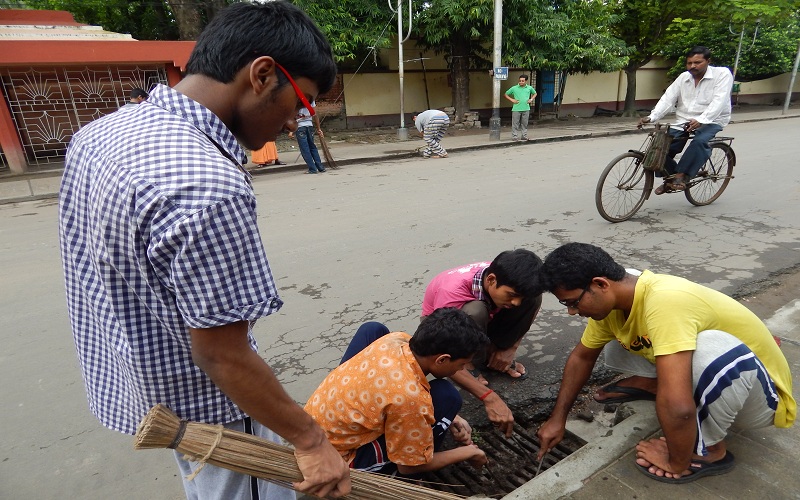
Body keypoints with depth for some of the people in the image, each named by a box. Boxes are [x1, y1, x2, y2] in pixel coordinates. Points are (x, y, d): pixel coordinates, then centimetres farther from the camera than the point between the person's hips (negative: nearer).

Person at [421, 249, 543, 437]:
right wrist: (490, 398, -47)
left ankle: (493, 353, -4)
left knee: (534, 297, -21)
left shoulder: (506, 281, -25)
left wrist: (510, 348, -11)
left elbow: (531, 307, -1)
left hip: (484, 324, 5)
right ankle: (469, 365, -12)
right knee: (476, 311, -40)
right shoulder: (453, 290, -41)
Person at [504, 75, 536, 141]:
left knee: (525, 124, 9)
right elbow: (505, 94, 6)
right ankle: (514, 137, 4)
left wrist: (531, 99, 8)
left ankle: (524, 136, 17)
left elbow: (535, 93, 26)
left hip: (526, 109, 2)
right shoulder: (514, 88, 0)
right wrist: (512, 100, -5)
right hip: (516, 109, -2)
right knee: (515, 124, -2)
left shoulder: (529, 88, 8)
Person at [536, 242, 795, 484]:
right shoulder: (612, 299, -12)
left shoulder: (664, 302, -38)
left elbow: (677, 407, -43)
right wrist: (558, 417, 2)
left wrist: (678, 463, -24)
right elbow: (582, 356, 4)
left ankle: (709, 450, -12)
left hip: (761, 395, -5)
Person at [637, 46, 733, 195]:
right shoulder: (683, 77, 9)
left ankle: (681, 175, -26)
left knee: (699, 141, -36)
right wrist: (651, 117, -20)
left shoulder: (722, 74, -5)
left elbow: (719, 101, -19)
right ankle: (670, 178, 8)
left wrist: (700, 120, -37)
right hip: (684, 122, 5)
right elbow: (668, 99, -2)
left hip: (711, 121, -4)